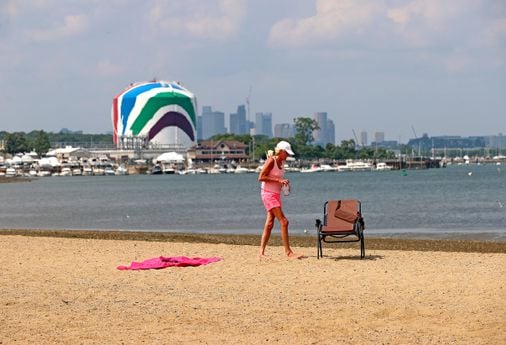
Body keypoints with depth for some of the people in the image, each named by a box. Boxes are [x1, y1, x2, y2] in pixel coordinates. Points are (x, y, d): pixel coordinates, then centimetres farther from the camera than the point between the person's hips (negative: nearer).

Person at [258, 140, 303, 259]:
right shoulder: (271, 161, -15)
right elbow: (261, 178, -19)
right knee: (283, 221, -12)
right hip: (268, 194, -9)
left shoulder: (282, 162, 10)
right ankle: (288, 251, -9)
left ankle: (261, 253, 11)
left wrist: (283, 182, 3)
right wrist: (278, 180, -22)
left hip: (276, 194, 9)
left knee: (269, 224, 8)